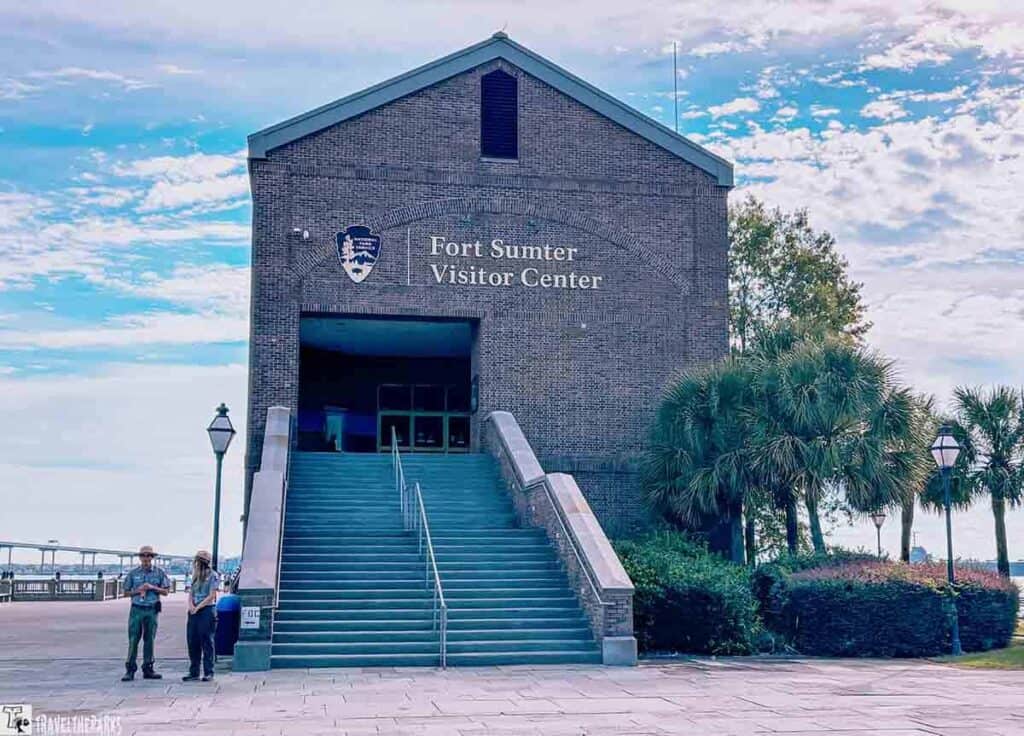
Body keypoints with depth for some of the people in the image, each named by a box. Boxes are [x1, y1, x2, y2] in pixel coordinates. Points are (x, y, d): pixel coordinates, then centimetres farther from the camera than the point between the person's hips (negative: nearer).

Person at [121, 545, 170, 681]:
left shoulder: (159, 573, 6)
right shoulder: (133, 573, 7)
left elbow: (166, 591, 5)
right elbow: (126, 592, 10)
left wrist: (152, 587, -10)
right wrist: (138, 590, -8)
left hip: (152, 610, 0)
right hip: (137, 609, 0)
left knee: (149, 640, 5)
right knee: (133, 640, -5)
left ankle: (148, 669, 12)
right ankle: (130, 669, -2)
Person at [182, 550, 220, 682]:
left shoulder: (213, 576, -4)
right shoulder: (196, 576, 17)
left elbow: (211, 596, -9)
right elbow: (191, 593, 16)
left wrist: (198, 607, -11)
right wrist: (191, 605, -3)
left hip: (207, 611, -7)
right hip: (194, 612, 7)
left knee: (207, 643, -4)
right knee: (192, 642, 5)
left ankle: (208, 672, 0)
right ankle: (193, 672, 12)